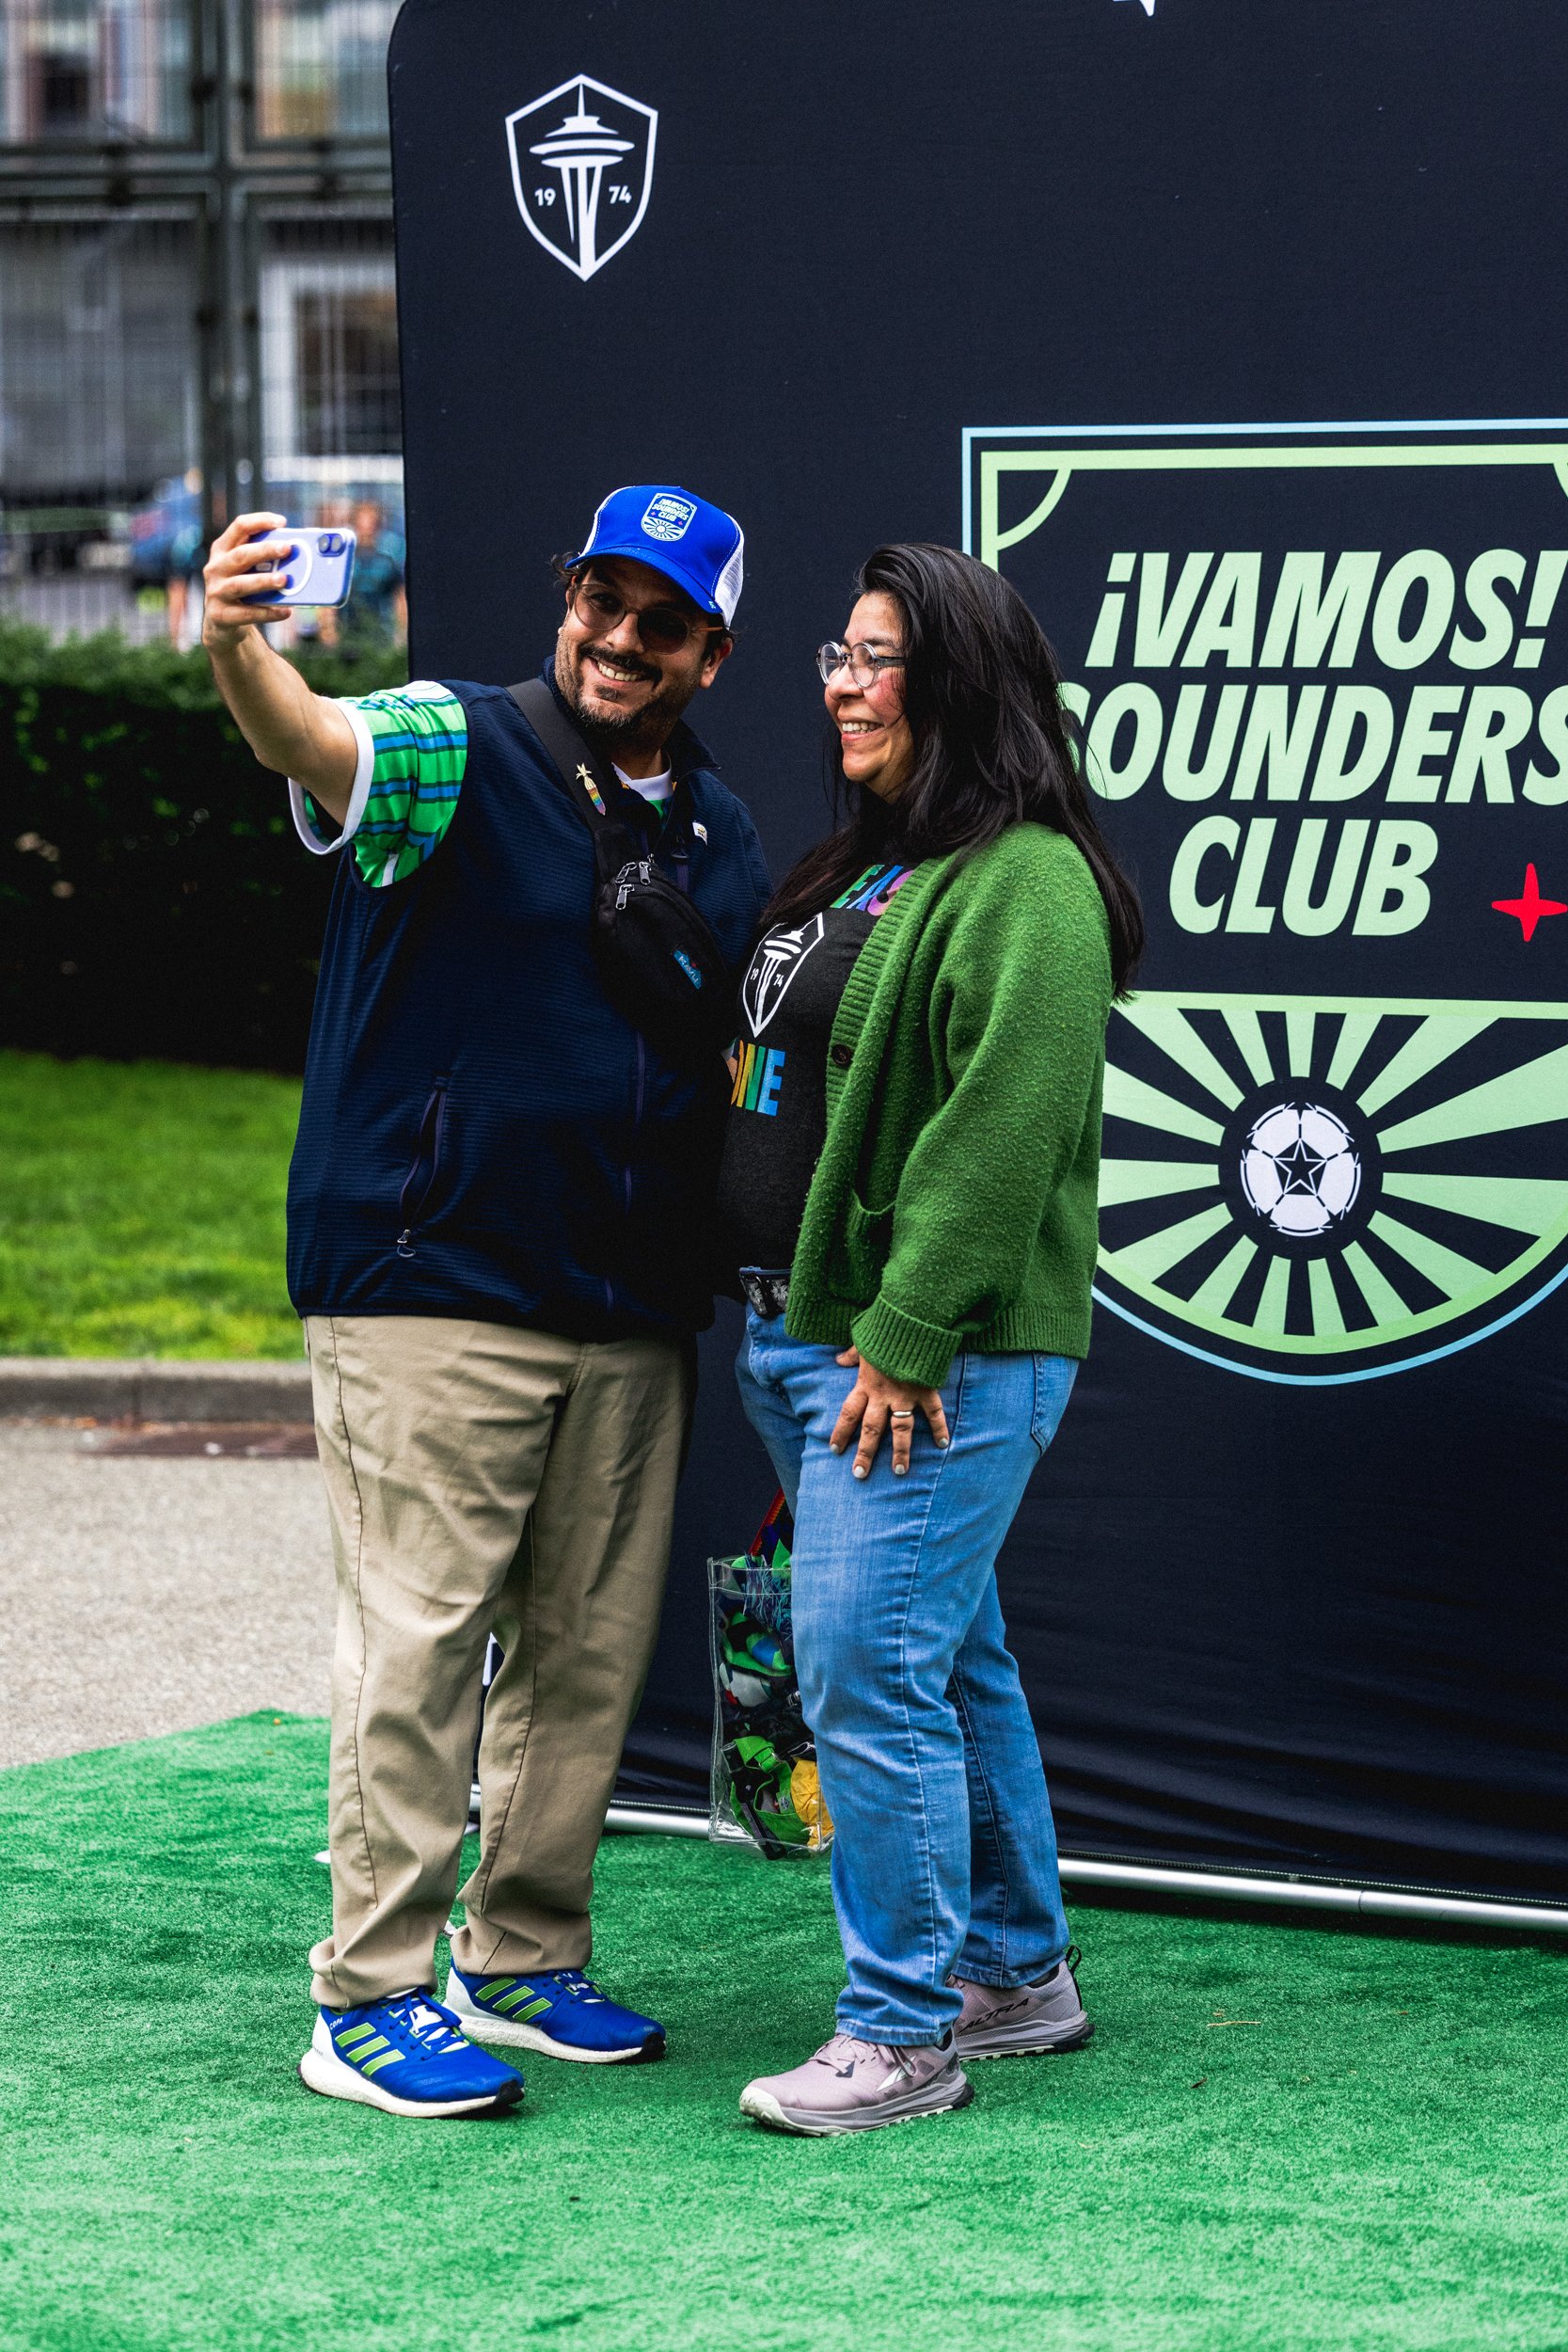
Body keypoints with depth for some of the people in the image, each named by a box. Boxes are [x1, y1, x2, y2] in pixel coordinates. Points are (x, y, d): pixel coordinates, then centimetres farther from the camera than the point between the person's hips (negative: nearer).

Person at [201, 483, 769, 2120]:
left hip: (632, 1314, 7)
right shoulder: (457, 750, -6)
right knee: (417, 1639, -6)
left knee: (590, 1650, 11)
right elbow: (313, 745, -29)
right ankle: (370, 1998, -1)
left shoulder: (722, 836, 14)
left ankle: (524, 1962, 23)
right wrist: (236, 651, -51)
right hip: (432, 1293, -6)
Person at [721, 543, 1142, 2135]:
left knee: (871, 1673, -11)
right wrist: (786, 1324, 21)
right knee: (951, 1663, 17)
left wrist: (906, 1342, -24)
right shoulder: (862, 868, 18)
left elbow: (1001, 1132, -22)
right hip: (799, 1334, 10)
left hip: (936, 1356, -10)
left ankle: (903, 2035, -4)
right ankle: (1018, 1973, 27)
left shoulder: (1024, 884, -15)